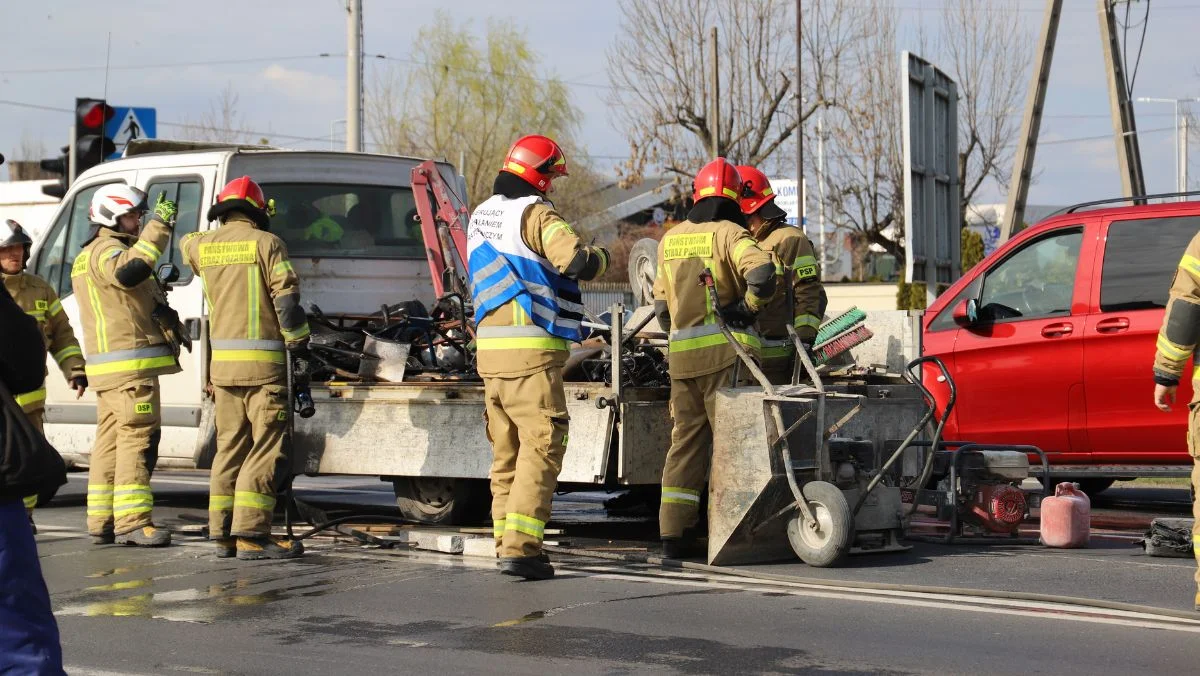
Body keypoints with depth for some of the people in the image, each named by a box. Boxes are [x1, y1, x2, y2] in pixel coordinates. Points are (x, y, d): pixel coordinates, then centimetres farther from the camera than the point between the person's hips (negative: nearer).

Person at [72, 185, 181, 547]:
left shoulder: (90, 256, 26)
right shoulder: (105, 250, -9)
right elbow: (128, 271, -32)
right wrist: (158, 227, -30)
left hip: (111, 367, 11)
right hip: (130, 366, -11)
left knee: (111, 442, 10)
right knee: (137, 439, -12)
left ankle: (101, 522, 11)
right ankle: (132, 522, -16)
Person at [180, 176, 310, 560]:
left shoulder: (202, 246, 10)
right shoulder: (266, 243, -5)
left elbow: (187, 245, 36)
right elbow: (287, 299, -10)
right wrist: (299, 343, -2)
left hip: (222, 363, 6)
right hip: (263, 362, -5)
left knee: (229, 447, 12)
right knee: (264, 449, -5)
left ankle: (223, 534, 12)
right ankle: (251, 535, -11)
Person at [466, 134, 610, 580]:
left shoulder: (482, 215, 16)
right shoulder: (534, 215, -10)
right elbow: (578, 261, -21)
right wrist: (599, 256, 0)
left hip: (490, 347, 8)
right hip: (531, 349, -8)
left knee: (506, 451, 13)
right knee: (541, 447, -7)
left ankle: (506, 541, 15)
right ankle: (519, 547, -13)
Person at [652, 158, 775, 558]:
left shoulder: (671, 240, 15)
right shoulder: (729, 233, -4)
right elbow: (762, 275, -22)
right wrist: (745, 307, -7)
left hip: (681, 353, 5)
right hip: (725, 349, -5)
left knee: (686, 440, 10)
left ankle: (674, 534, 7)